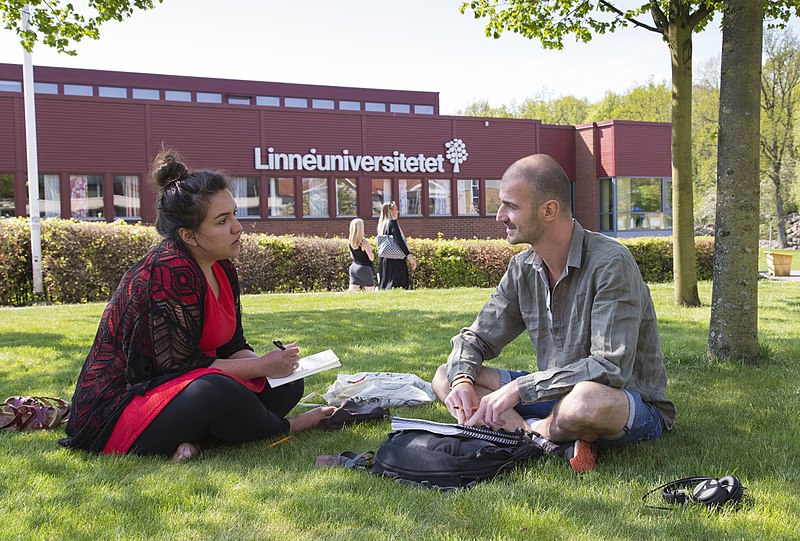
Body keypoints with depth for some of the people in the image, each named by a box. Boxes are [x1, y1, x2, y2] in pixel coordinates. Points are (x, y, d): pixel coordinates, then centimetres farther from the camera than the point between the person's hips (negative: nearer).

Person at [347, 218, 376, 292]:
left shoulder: (350, 242, 1)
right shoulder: (364, 242, -18)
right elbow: (371, 258, -14)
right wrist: (369, 249, 4)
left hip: (353, 267, 6)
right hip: (364, 268, -6)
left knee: (352, 291, 3)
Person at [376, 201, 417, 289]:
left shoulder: (382, 223, 13)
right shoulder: (392, 222, -12)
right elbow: (399, 241, -20)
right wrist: (410, 257, -21)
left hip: (384, 259, 9)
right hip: (395, 261, -9)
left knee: (384, 286, 12)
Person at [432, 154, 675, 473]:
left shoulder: (611, 263, -21)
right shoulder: (522, 268, 1)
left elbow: (610, 369, -28)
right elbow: (476, 339, 8)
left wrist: (519, 388, -29)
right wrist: (462, 380, -15)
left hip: (633, 404, -7)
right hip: (556, 395, 7)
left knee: (589, 399, -44)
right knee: (445, 378, -4)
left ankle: (531, 433, -10)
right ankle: (554, 444, -22)